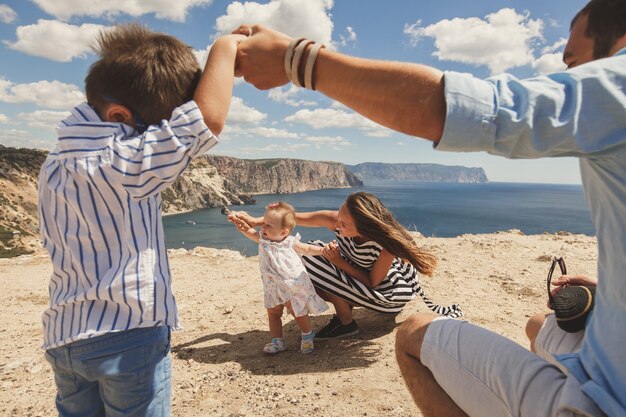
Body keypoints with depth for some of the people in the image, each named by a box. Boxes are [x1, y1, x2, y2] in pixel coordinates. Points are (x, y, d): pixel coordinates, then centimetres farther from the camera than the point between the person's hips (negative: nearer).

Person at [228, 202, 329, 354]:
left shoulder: (291, 243, -13)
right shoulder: (263, 239, -3)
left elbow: (307, 249, -6)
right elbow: (247, 230, -1)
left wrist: (323, 250, -21)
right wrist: (236, 219, -18)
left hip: (293, 286, -4)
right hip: (273, 287, 5)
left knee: (298, 312, 7)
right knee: (273, 313, 12)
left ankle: (307, 337, 28)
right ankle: (277, 341, 27)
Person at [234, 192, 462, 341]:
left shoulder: (386, 244, -38)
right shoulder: (336, 219, -26)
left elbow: (372, 283, -26)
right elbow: (299, 218, -15)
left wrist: (339, 262, -31)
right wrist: (255, 220, -14)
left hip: (389, 287, -6)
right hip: (362, 270, 6)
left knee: (324, 276, -25)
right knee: (312, 255, -9)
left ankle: (346, 323, -3)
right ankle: (345, 307, -1)